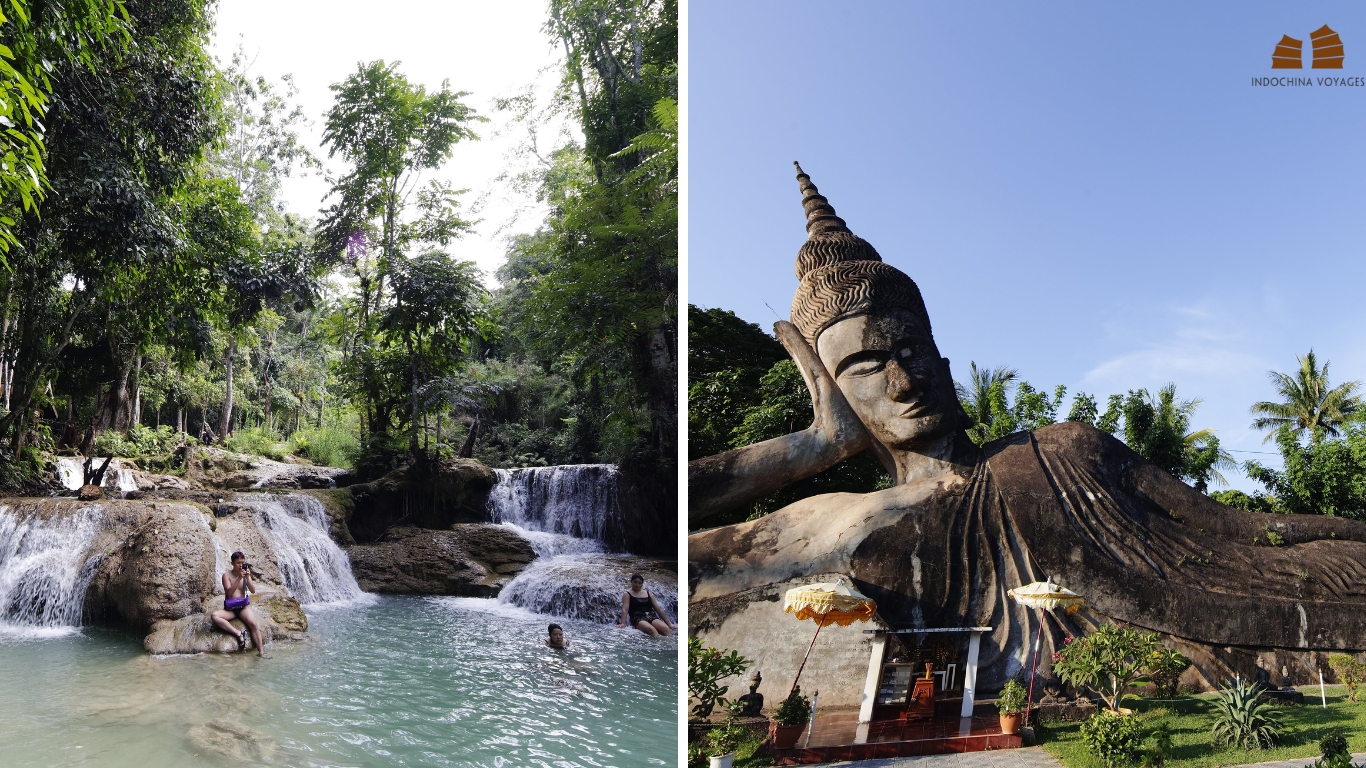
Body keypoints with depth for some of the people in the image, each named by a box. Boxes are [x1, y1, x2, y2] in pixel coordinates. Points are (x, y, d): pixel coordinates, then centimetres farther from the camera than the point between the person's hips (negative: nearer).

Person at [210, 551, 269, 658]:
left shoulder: (246, 574, 8)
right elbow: (229, 592, -14)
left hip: (243, 606, 1)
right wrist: (239, 578, -22)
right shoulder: (227, 575, 0)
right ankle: (238, 633, -30)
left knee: (254, 624, -25)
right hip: (230, 608, -1)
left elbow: (253, 590, -2)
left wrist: (247, 577, -16)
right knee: (215, 616, -32)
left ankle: (261, 652, -26)